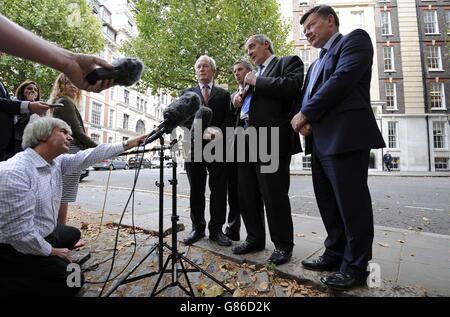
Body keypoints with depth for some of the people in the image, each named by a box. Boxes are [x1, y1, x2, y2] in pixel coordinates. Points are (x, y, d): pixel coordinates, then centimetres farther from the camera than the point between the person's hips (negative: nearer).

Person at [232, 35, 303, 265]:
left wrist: (256, 81, -6)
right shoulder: (255, 74, 27)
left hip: (270, 140, -8)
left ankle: (283, 244, 15)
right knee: (246, 194, 10)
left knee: (274, 194, -3)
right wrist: (239, 99, 10)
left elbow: (292, 87, -14)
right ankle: (255, 238, 26)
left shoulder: (288, 62, 6)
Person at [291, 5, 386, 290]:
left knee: (352, 204, -1)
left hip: (346, 137, -8)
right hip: (321, 141, 8)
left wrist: (305, 114, -10)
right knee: (328, 204, 12)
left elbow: (342, 80, -13)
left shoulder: (355, 39, 3)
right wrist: (304, 121, -2)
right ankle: (336, 254, 25)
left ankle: (356, 266, 13)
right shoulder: (316, 64, 27)